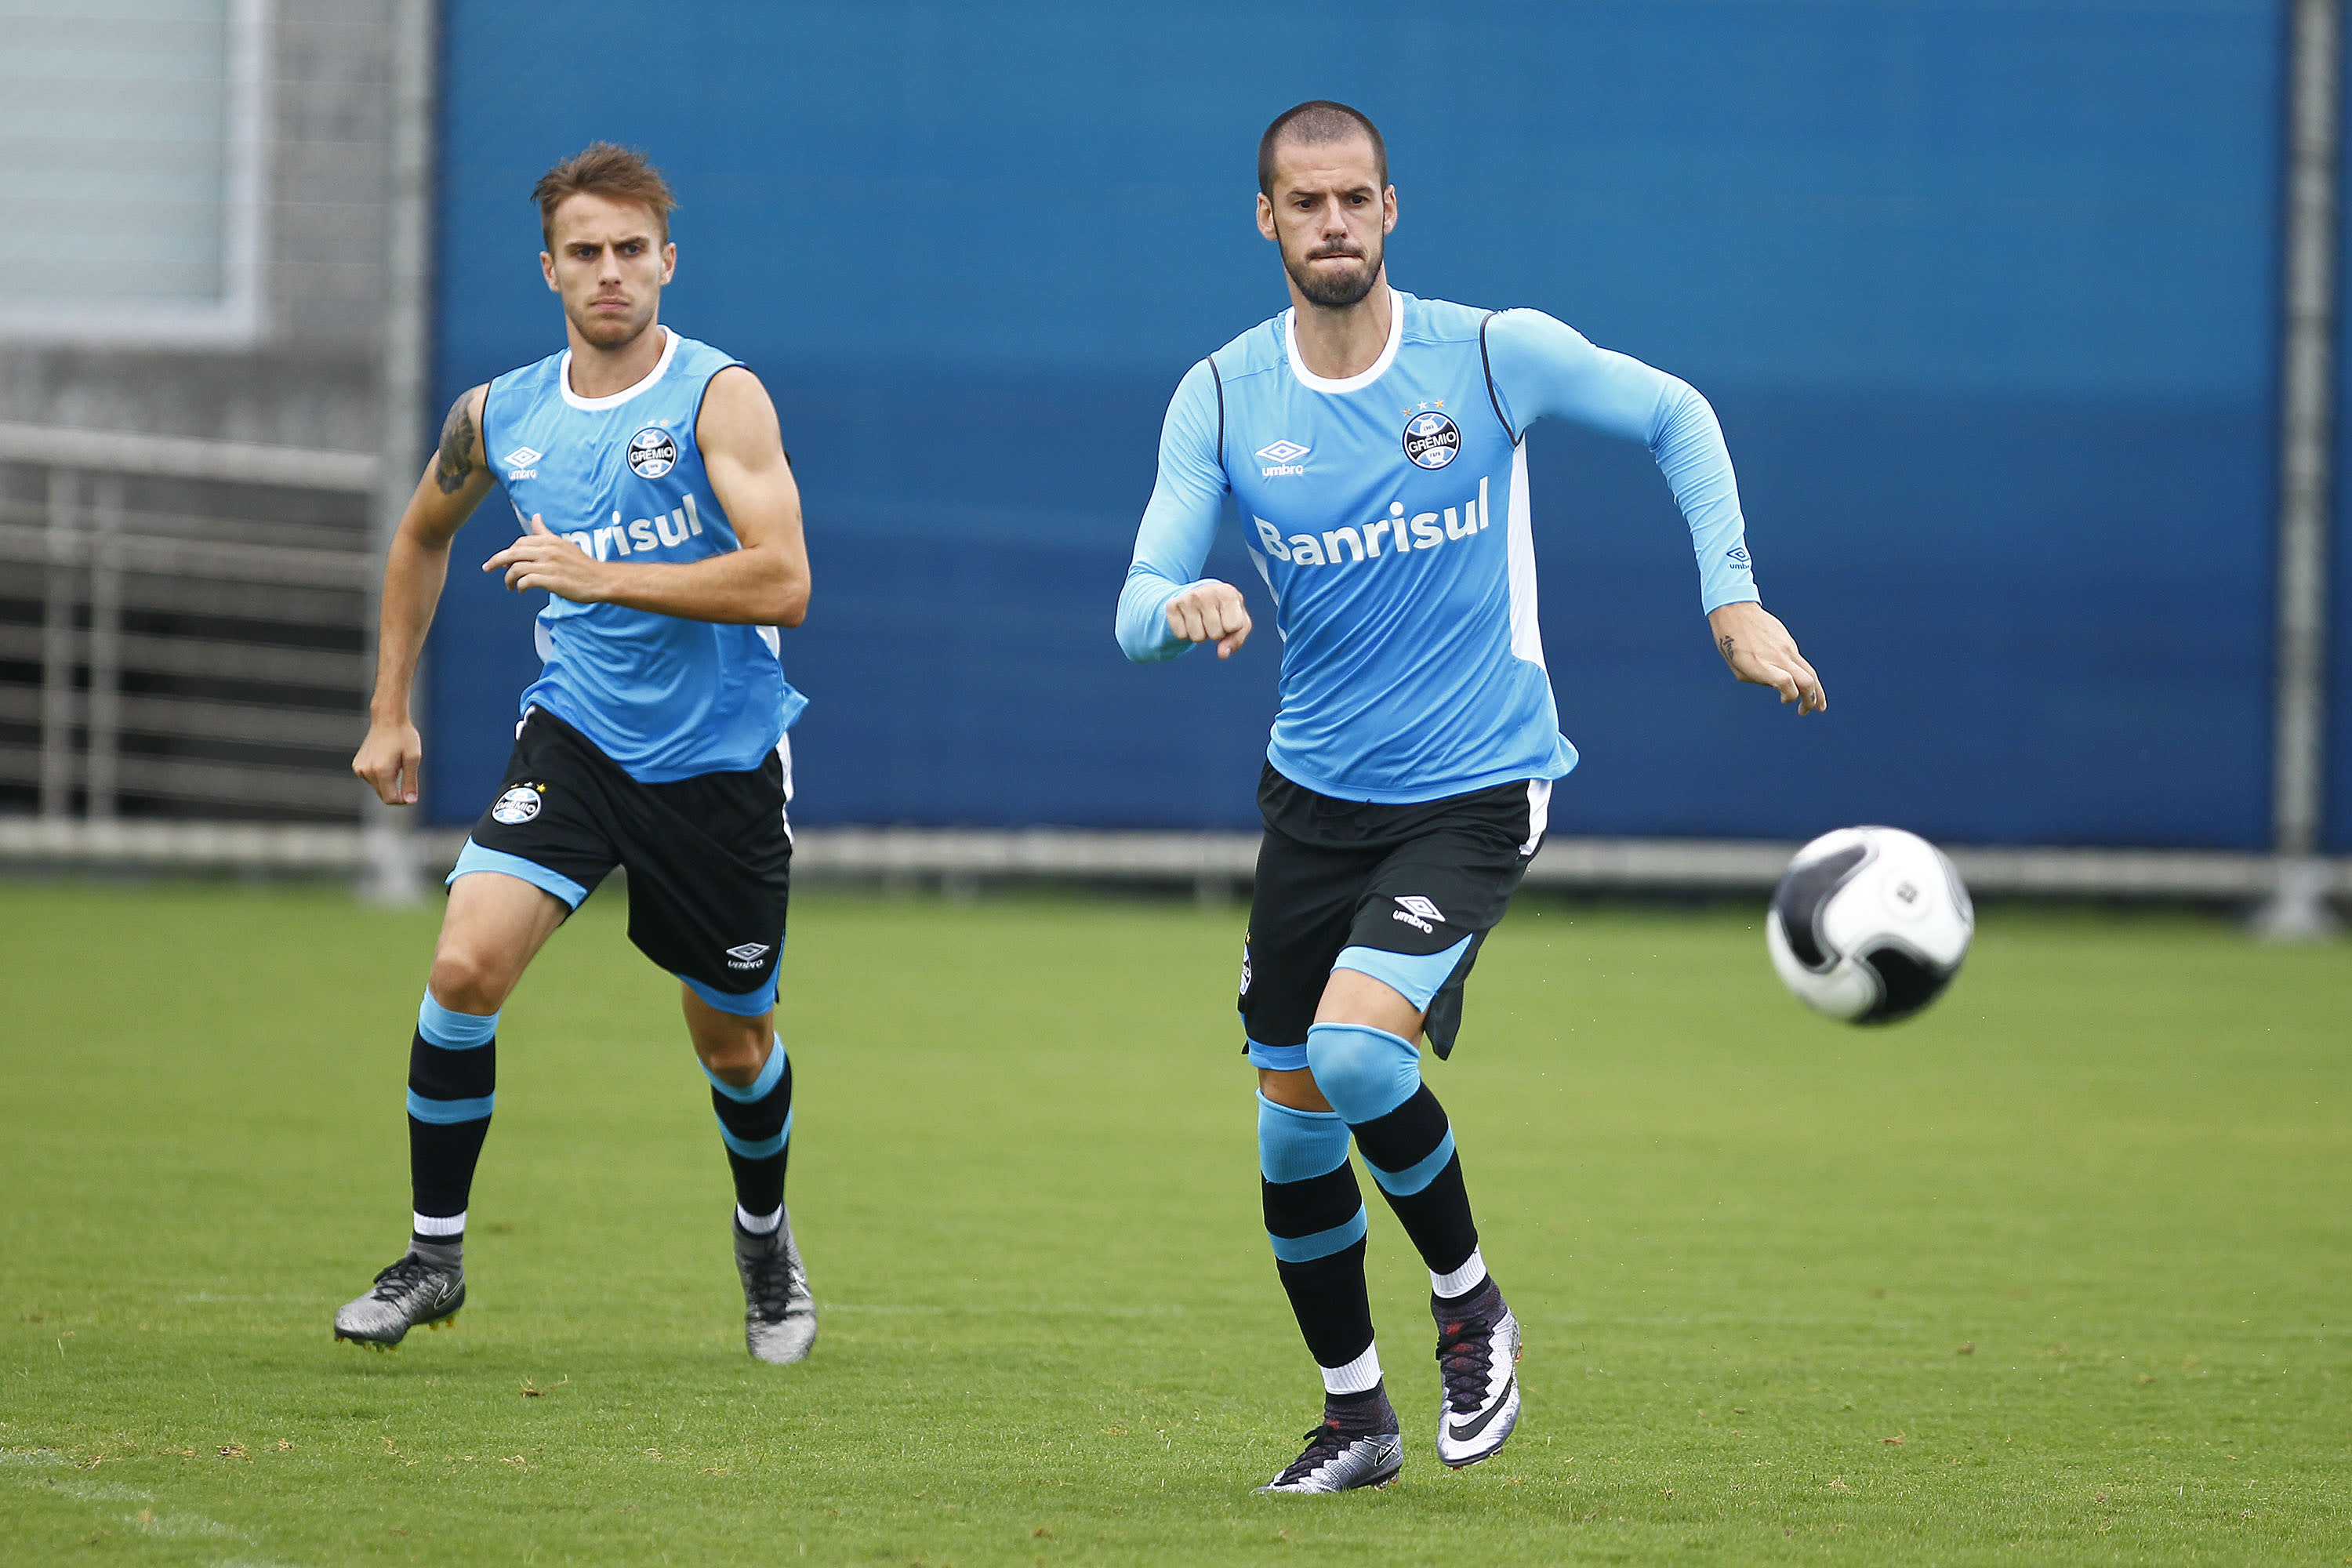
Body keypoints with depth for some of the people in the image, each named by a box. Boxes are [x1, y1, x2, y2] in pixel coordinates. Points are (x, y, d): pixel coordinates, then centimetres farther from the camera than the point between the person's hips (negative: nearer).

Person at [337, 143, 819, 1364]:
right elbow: (423, 535, 23)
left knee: (732, 1040, 10)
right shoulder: (499, 417, 2)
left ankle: (765, 1238, 41)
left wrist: (601, 575, -28)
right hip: (575, 736, 2)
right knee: (466, 964, -19)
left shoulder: (719, 397, -12)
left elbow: (781, 580, -23)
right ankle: (434, 1252, -5)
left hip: (720, 761, -2)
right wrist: (390, 708, 20)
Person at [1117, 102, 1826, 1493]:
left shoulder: (1497, 354, -9)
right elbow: (1139, 611, -9)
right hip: (1313, 794, 4)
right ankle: (1357, 1416, 25)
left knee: (1357, 1050, -25)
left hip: (1476, 791, -4)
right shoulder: (1221, 398, -4)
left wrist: (1734, 599, -3)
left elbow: (1675, 416, 6)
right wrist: (1183, 608, -33)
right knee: (1293, 1120, 6)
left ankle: (1469, 1301, 1)